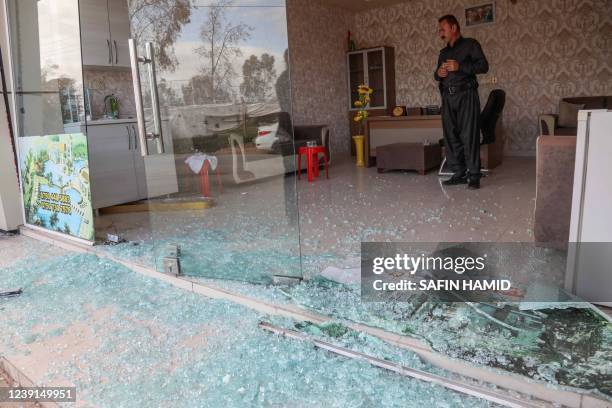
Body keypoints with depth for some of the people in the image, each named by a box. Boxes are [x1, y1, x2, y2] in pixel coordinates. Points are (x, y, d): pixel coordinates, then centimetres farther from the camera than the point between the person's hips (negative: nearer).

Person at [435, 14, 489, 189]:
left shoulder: (470, 44, 6)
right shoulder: (443, 52, 22)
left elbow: (484, 66, -3)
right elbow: (437, 75, 25)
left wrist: (460, 66, -14)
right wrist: (438, 73, 1)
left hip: (466, 95, -6)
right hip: (447, 97, 6)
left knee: (469, 135, -10)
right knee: (451, 136, 1)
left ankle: (474, 175, -8)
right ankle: (459, 173, 6)